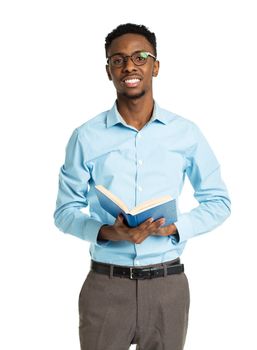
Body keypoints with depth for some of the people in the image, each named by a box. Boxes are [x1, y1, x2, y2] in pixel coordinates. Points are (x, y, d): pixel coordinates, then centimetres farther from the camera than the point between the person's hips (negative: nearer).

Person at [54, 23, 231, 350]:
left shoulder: (186, 133, 2)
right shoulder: (86, 136, -1)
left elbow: (218, 200, 7)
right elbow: (65, 211, 2)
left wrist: (174, 227, -11)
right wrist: (107, 232, -17)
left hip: (167, 285, 1)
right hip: (105, 284, -1)